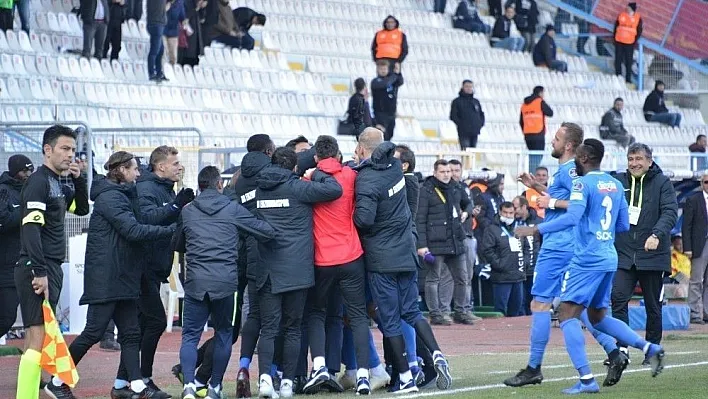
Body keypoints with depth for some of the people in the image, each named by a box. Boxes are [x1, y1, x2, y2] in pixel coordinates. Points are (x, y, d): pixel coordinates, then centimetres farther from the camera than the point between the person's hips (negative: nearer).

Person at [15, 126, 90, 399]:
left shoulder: (57, 184, 17)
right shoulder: (38, 182, -11)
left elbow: (82, 209, 30)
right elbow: (31, 230, -20)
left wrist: (78, 179, 13)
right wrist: (40, 273, -24)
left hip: (50, 270, 10)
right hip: (38, 270, -10)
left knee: (36, 336, 11)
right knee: (39, 337, -15)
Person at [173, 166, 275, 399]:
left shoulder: (188, 212, 9)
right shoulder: (233, 209, 4)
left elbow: (177, 245, 22)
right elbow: (267, 232, 5)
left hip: (196, 281, 0)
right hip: (225, 281, 0)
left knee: (190, 335, 3)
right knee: (223, 333, 16)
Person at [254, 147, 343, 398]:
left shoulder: (259, 189, 8)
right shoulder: (297, 188, -5)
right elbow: (335, 190, -11)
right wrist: (317, 174, 7)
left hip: (266, 270, 3)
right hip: (296, 270, -3)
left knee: (268, 327, 1)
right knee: (292, 328, 7)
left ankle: (265, 376, -17)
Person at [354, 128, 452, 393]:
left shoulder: (366, 180, -19)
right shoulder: (395, 167, 3)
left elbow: (364, 219, -26)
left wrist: (352, 212, -6)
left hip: (381, 259, -6)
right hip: (407, 252, 6)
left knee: (390, 320, 2)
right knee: (411, 311, 16)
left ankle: (406, 379, 2)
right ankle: (436, 354, -4)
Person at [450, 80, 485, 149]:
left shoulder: (476, 102, 16)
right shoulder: (457, 102, 2)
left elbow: (481, 114, 23)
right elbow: (453, 116, -3)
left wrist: (481, 124, 6)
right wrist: (460, 124, -12)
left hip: (474, 133, 5)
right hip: (464, 133, -5)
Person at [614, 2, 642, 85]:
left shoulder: (638, 18, -2)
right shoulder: (621, 15, 3)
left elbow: (639, 31, 3)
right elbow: (616, 26, 9)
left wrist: (635, 41, -3)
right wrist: (614, 38, 4)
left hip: (630, 43, -2)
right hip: (619, 42, 2)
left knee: (629, 62, 1)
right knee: (618, 60, 5)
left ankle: (628, 79, 7)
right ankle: (618, 77, 13)